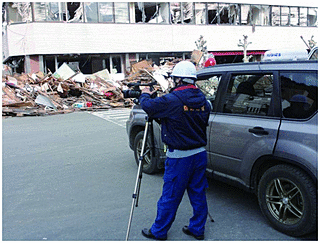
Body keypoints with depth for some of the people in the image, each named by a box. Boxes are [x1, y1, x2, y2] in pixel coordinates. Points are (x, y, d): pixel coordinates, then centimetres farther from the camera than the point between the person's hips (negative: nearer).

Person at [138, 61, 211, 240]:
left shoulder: (173, 100, -20)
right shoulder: (202, 99, 4)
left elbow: (148, 105, -13)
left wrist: (145, 95, 10)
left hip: (180, 157, -7)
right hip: (200, 153, 7)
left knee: (170, 196, 6)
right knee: (198, 194, 16)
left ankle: (159, 231, 22)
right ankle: (198, 229, 29)